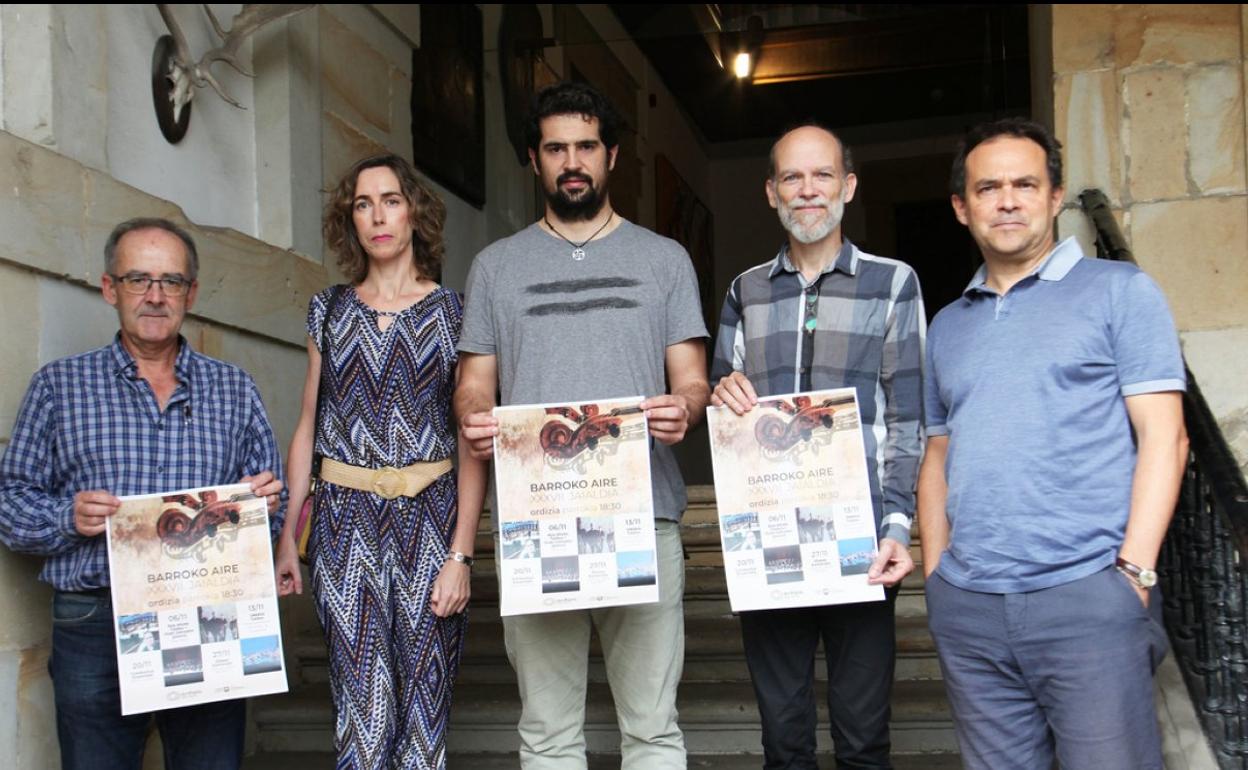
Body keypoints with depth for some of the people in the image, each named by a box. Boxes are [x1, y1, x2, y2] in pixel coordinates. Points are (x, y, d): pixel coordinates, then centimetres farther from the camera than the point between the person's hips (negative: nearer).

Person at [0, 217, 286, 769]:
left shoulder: (234, 389, 12)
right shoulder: (58, 385, 9)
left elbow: (271, 508, 13)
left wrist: (266, 504, -9)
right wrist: (68, 518, -13)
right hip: (94, 626, -1)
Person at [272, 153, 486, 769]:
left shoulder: (453, 312, 3)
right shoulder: (330, 309, 10)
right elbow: (308, 428, 12)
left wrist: (461, 554, -9)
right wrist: (286, 533, 4)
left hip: (428, 517, -1)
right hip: (347, 518, 2)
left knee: (423, 702, 2)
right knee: (363, 705, 0)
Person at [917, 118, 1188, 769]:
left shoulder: (1118, 291, 4)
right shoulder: (947, 326, 18)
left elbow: (1163, 437, -2)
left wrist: (1134, 571, -12)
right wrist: (934, 576, 9)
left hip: (1086, 594, -4)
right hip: (966, 608, 4)